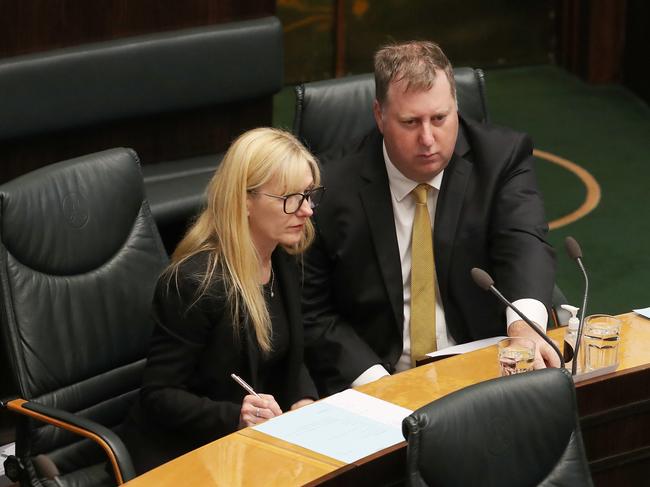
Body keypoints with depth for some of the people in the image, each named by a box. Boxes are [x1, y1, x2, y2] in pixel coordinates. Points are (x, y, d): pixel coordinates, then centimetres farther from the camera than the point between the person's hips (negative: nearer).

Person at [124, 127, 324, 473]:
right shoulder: (194, 283, -21)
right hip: (182, 452, -7)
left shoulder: (283, 261, 3)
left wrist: (304, 404, -4)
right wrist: (235, 416, -30)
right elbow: (158, 395, -16)